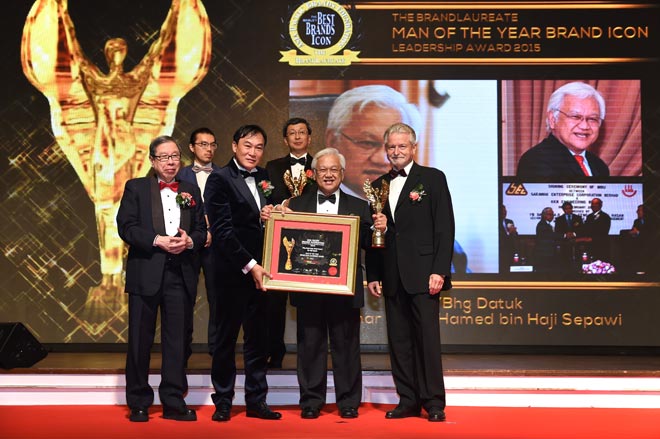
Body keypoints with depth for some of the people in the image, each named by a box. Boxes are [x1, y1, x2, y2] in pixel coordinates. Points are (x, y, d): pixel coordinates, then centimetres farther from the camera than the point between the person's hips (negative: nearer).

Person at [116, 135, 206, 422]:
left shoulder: (191, 191, 14)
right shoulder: (136, 188, 5)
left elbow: (202, 230, 11)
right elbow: (126, 227, -5)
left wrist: (189, 241, -11)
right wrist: (158, 241, -15)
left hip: (181, 275, 3)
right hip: (145, 274, -2)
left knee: (178, 341, 6)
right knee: (140, 341, 4)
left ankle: (174, 403, 15)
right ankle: (138, 404, 16)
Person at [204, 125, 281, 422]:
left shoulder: (264, 179, 12)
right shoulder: (220, 180, -6)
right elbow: (222, 230, -13)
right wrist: (249, 265, -15)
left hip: (259, 271, 5)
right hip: (232, 272, -5)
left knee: (258, 338, 10)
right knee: (227, 338, 6)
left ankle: (256, 400, 19)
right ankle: (223, 402, 17)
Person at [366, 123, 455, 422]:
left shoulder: (433, 178, 2)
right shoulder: (379, 186, 15)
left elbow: (445, 227, -4)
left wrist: (439, 270, -12)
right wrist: (372, 275, 11)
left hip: (422, 274, -5)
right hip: (392, 277, 5)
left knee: (427, 338, -3)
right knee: (398, 341, 7)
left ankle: (434, 403, 6)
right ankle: (408, 400, 15)